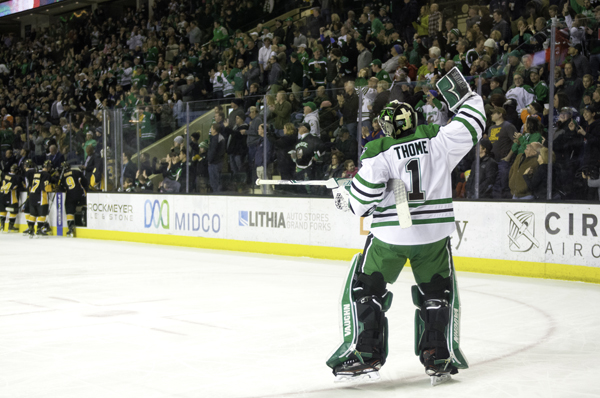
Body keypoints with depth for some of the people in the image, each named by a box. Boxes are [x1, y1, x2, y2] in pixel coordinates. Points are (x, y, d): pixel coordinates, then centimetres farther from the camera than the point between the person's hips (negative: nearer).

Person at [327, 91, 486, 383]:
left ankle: (365, 354, 7)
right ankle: (438, 358, 14)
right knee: (438, 293, 18)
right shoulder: (437, 140, 0)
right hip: (434, 234, 3)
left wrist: (347, 196, 9)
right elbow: (470, 127, 11)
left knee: (364, 289, 12)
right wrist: (469, 99, 29)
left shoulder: (379, 153, -9)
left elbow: (363, 196, -13)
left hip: (391, 235, -3)